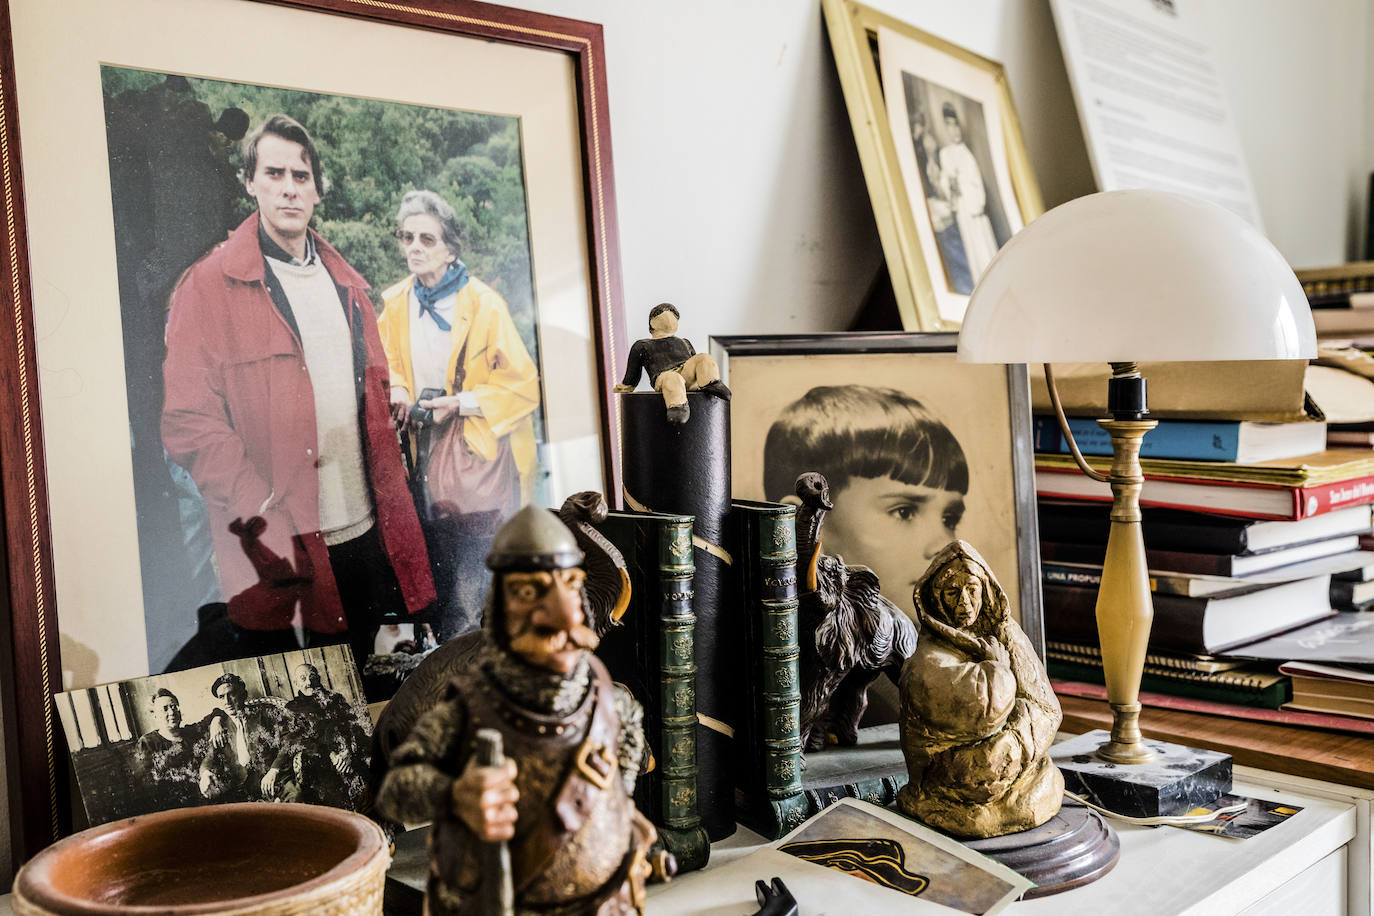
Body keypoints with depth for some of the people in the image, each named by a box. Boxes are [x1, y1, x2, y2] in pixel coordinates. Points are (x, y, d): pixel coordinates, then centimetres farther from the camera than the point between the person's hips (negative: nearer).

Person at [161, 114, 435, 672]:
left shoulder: (344, 283, 16)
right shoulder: (210, 285, -4)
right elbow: (189, 422, -11)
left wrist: (390, 512, 9)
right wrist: (263, 520, -20)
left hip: (363, 534, 6)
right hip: (277, 550, -5)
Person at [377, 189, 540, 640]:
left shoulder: (484, 305, -11)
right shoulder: (394, 302, 5)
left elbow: (524, 385, -8)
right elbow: (387, 363, 22)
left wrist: (461, 404, -17)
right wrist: (396, 390, 0)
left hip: (481, 448, -5)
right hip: (427, 451, 5)